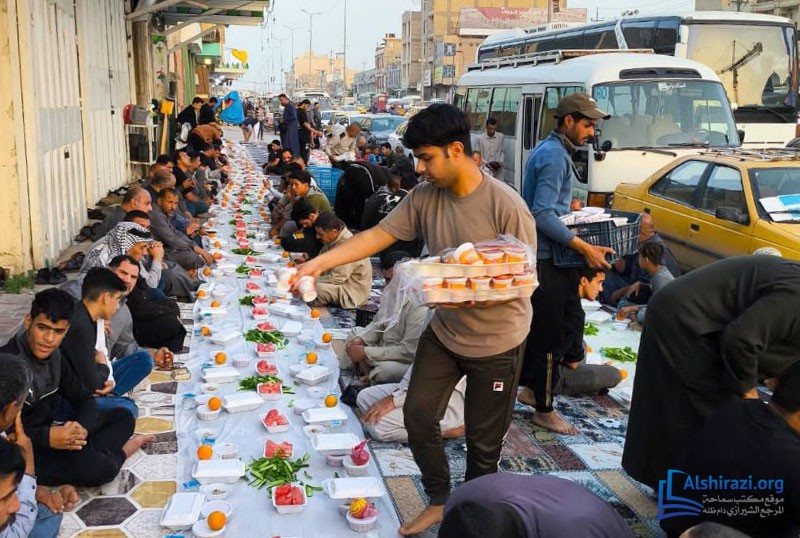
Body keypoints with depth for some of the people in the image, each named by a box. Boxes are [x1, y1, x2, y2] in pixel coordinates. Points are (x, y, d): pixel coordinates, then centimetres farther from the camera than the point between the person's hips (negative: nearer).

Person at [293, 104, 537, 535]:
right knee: (417, 415, 9)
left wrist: (473, 296, -35)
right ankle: (438, 500, 32)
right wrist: (321, 262, -18)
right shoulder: (424, 196, -8)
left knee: (483, 441, 10)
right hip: (444, 331, 5)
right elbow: (379, 235, -8)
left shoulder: (505, 205, -24)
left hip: (496, 340, -5)